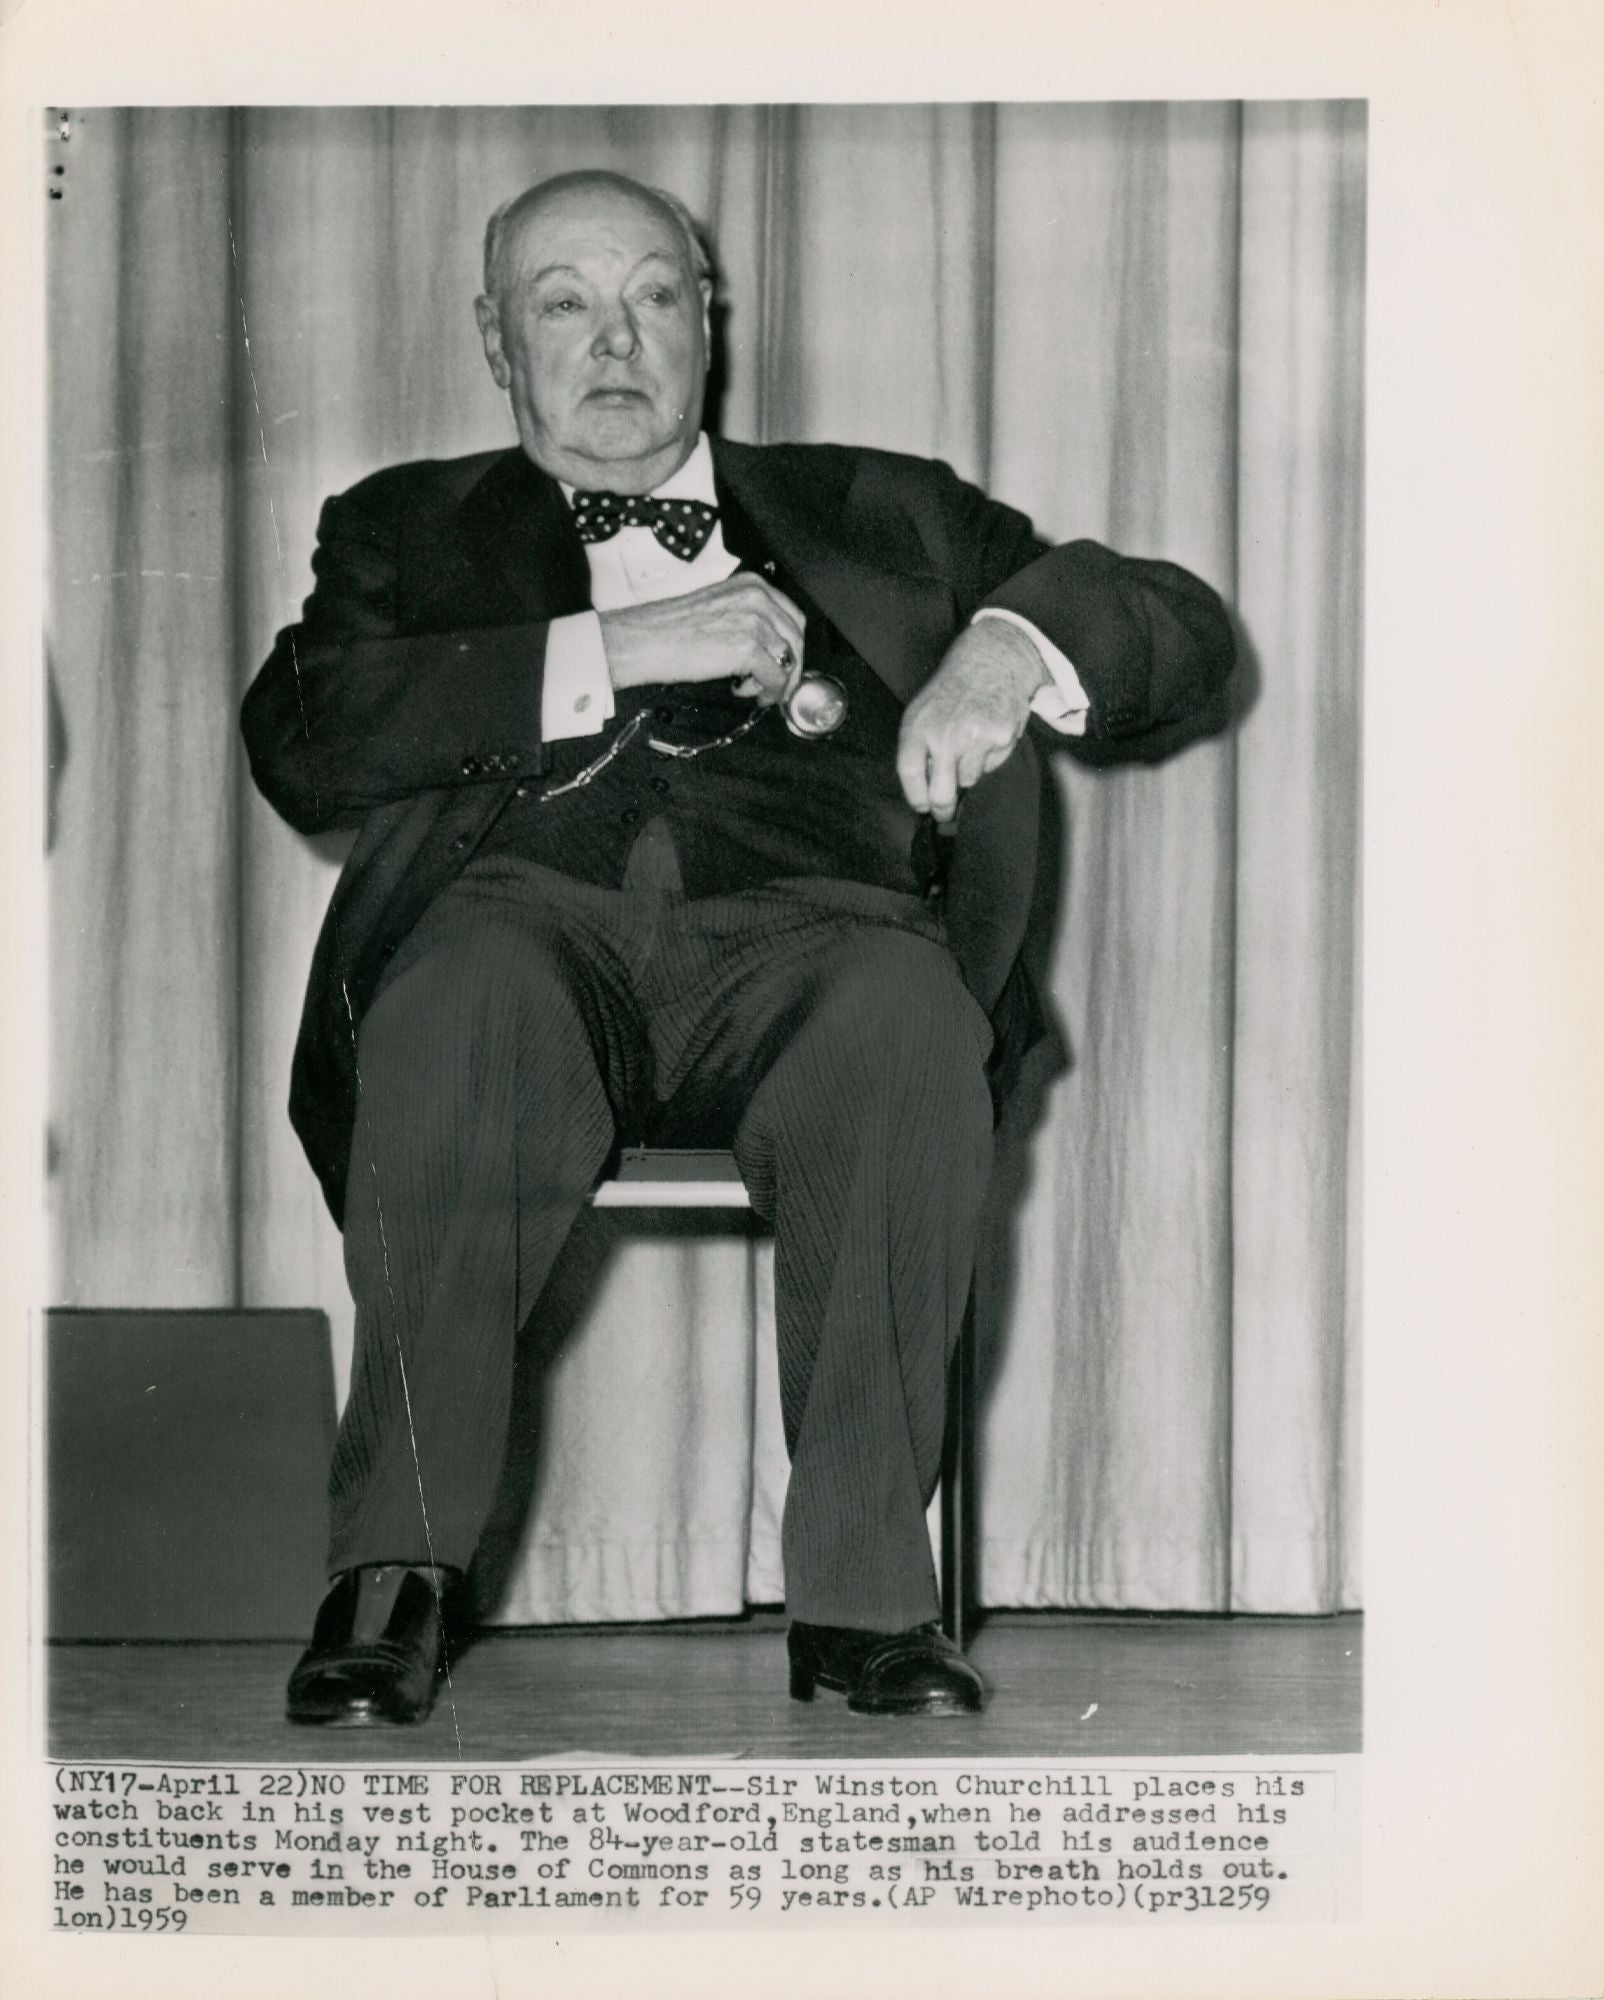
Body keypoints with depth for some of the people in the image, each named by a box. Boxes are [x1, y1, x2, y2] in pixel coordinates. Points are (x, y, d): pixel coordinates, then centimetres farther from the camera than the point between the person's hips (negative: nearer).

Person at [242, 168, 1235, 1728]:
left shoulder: (875, 515, 30)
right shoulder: (410, 529, 28)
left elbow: (1188, 636, 23)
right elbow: (302, 747, 7)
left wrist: (1012, 647, 0)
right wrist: (609, 650, -1)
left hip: (806, 913, 1)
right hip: (531, 906, 0)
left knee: (906, 1013, -35)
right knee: (462, 1004, -37)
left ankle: (863, 1593, -28)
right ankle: (395, 1571, -28)